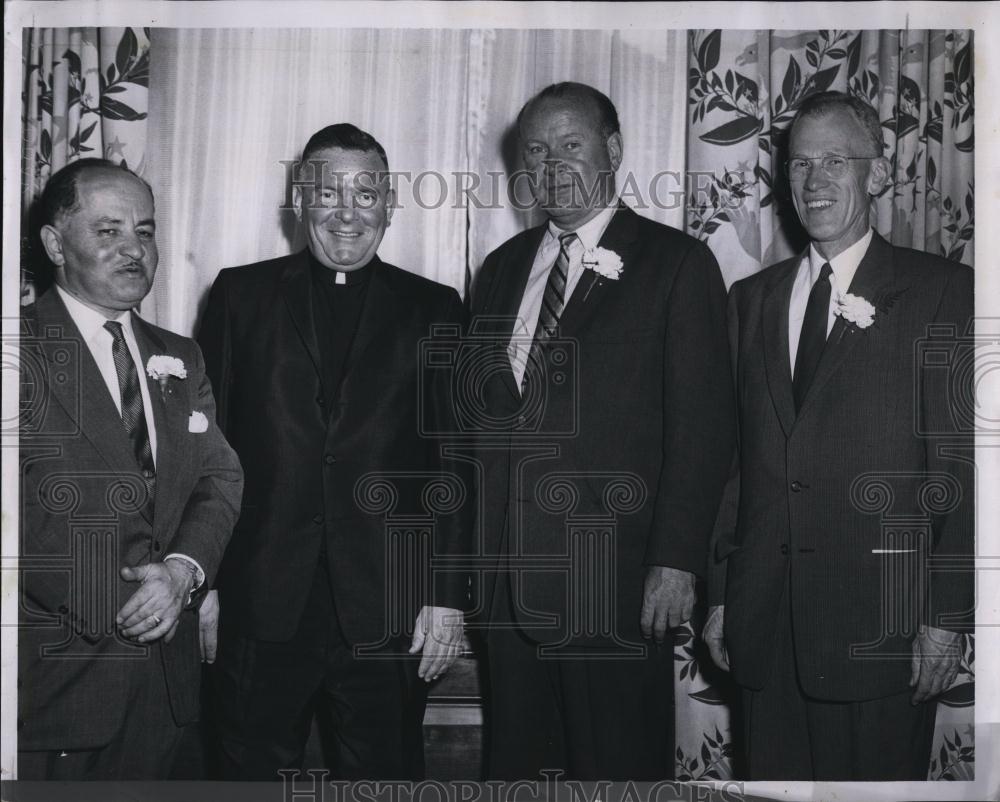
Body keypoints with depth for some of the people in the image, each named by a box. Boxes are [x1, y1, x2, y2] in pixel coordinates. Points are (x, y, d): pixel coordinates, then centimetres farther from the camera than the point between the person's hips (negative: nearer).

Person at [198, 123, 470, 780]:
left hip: (385, 616, 0)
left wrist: (448, 599, -2)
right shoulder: (241, 294, 7)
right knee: (254, 773, 10)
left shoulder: (433, 309, 6)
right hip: (262, 608, 1)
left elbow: (456, 461, 3)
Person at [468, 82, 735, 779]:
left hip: (616, 576, -5)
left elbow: (703, 425, -7)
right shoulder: (504, 267, 14)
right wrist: (470, 541, 7)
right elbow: (481, 407, 14)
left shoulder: (676, 263, -3)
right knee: (515, 755, 12)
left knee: (617, 765, 4)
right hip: (507, 571, 5)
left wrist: (676, 561, -13)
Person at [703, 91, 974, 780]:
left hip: (881, 617, -4)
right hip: (765, 616, 4)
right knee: (773, 775, 10)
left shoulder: (942, 293, -1)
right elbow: (733, 458, 12)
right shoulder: (752, 299, 13)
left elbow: (961, 465, -6)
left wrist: (945, 616, -10)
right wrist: (720, 593, 10)